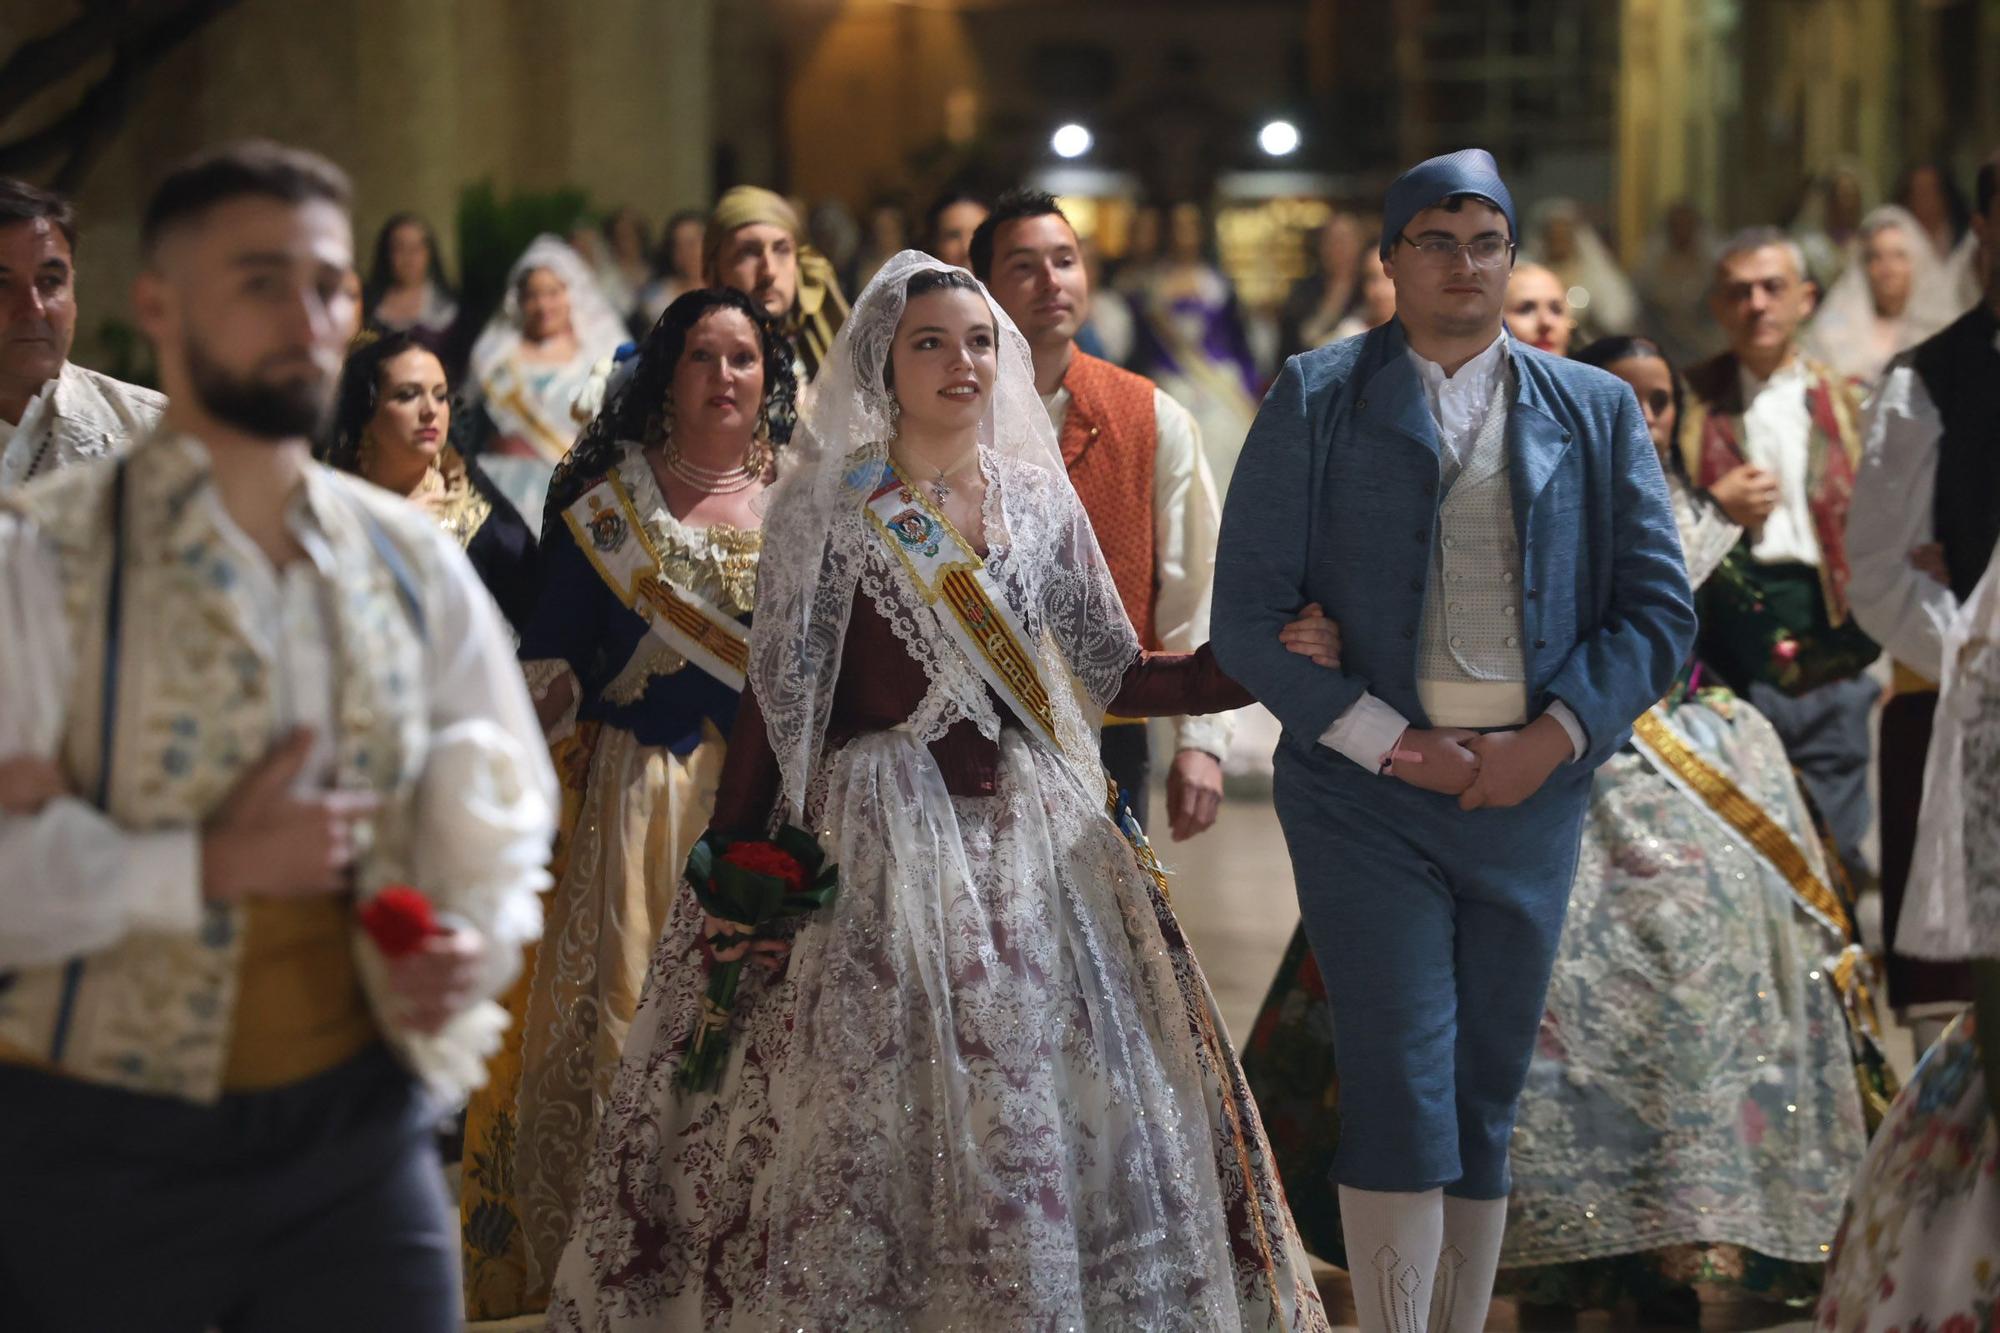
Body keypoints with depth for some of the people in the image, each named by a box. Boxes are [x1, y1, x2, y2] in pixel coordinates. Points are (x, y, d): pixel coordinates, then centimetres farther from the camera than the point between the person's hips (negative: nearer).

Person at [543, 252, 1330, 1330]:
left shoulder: (1038, 499, 9)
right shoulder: (828, 503, -2)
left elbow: (1112, 674, 11)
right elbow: (778, 697, -3)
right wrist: (732, 871, -7)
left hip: (1028, 827, 4)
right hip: (880, 834, -4)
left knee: (1061, 1104, 2)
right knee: (868, 1109, -3)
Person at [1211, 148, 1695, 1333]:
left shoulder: (1596, 413, 10)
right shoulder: (1316, 400, 3)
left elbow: (1660, 609, 7)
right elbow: (1250, 615, -2)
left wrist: (1554, 739, -8)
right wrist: (1397, 746, -10)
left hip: (1531, 791, 3)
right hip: (1367, 795, -3)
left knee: (1488, 1102, 7)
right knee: (1402, 1096, -10)